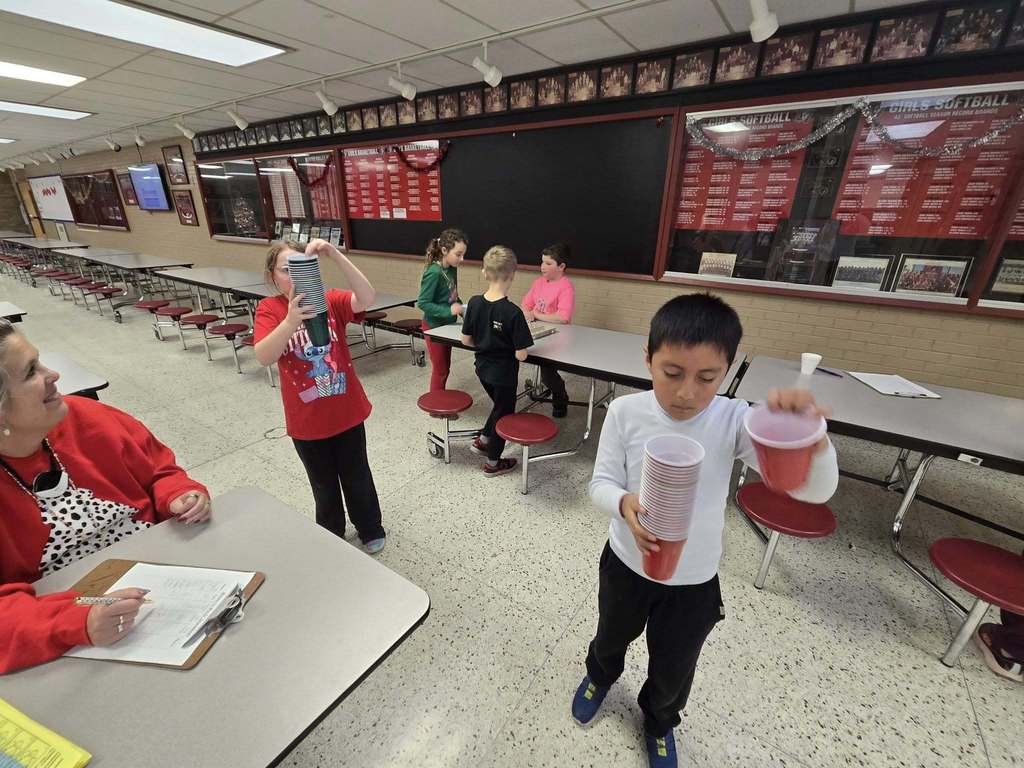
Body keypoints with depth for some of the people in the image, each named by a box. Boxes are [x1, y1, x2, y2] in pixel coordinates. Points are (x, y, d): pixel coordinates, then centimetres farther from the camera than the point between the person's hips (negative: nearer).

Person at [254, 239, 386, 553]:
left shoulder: (330, 300, -8)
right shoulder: (268, 309, -8)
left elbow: (368, 298, -29)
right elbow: (264, 357, -25)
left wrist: (335, 255, -40)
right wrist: (291, 321, -41)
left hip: (347, 410, 0)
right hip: (306, 419, 0)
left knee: (356, 476, 18)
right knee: (323, 483, 20)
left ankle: (371, 529, 42)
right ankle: (331, 536, 46)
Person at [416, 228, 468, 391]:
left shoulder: (452, 269, 0)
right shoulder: (434, 272, -23)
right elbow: (422, 303, -24)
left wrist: (462, 309, -3)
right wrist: (449, 311, -30)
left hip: (446, 325, 8)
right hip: (434, 327, -8)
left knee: (445, 367, 18)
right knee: (440, 369, 3)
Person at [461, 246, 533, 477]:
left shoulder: (474, 303, -9)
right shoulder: (513, 312, -25)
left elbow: (466, 340, -1)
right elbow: (521, 355, -22)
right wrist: (509, 343, -2)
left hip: (482, 368, 6)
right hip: (504, 373, -5)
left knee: (500, 405, 30)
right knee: (504, 414, 16)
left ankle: (482, 440, 40)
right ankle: (493, 463, 31)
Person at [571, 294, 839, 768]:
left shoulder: (734, 421, -23)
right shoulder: (626, 413, -22)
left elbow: (816, 490, -29)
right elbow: (601, 483, -16)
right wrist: (624, 504, -39)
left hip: (693, 581, 0)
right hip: (626, 563, 1)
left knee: (673, 670, 26)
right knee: (612, 637, 31)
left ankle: (659, 722, 61)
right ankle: (600, 677, 67)